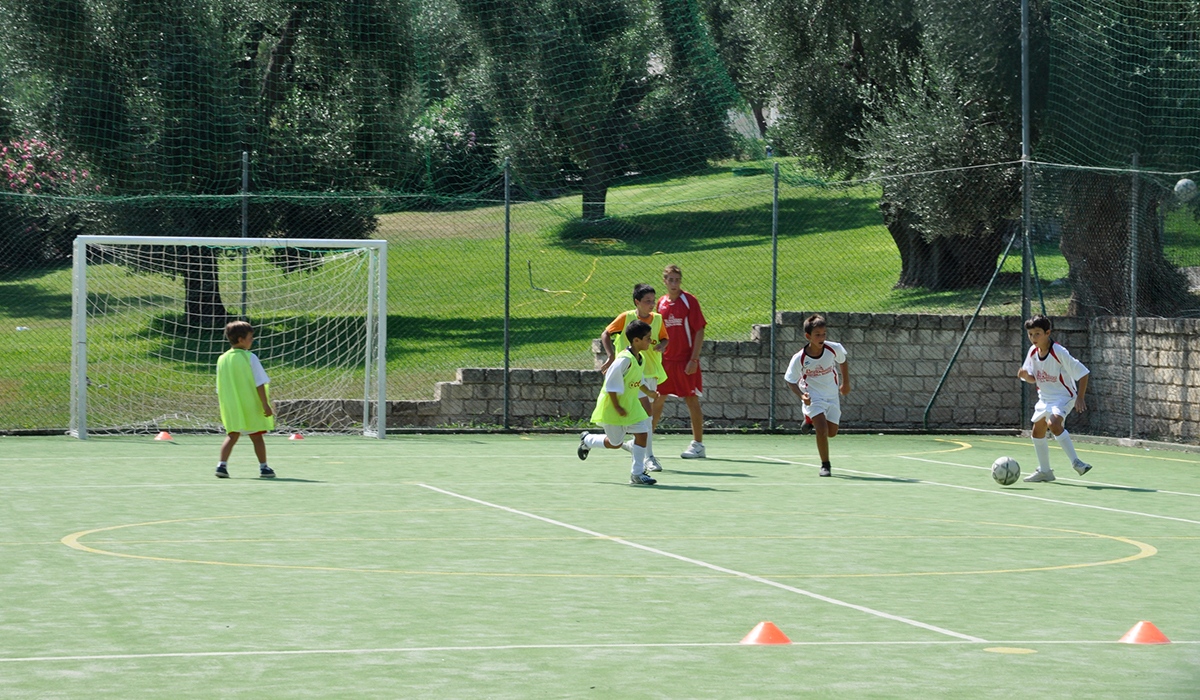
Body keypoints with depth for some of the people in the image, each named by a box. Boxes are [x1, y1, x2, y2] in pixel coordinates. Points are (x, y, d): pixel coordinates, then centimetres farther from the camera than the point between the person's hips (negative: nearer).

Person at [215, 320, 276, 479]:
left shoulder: (222, 360, 4)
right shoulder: (250, 358, -11)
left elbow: (219, 389, 8)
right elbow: (259, 384, -14)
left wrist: (225, 408, 17)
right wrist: (266, 405, -12)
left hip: (231, 409, 3)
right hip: (251, 405, -3)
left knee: (232, 436, 6)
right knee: (257, 436, 8)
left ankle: (222, 464, -11)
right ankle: (263, 467, 14)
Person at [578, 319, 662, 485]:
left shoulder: (641, 359, 3)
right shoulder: (625, 359, -26)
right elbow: (612, 384, -25)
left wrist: (648, 392, 10)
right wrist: (617, 407, -22)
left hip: (631, 405, 8)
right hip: (612, 408, -8)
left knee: (642, 433, -5)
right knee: (615, 443, 6)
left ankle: (637, 474, 1)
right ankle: (587, 440, 34)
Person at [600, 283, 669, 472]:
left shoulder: (657, 318, 5)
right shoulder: (626, 318, -7)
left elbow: (665, 338, 15)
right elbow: (606, 334, -1)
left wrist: (662, 345, -9)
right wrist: (611, 355, -14)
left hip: (652, 370, 5)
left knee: (645, 411, 13)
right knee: (647, 409, -17)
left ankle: (635, 444, 38)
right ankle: (649, 457, -16)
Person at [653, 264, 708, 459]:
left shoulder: (689, 301, -7)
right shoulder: (661, 303, 9)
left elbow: (699, 331, -9)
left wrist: (694, 359, -15)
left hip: (685, 361, -5)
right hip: (665, 360, 5)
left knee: (691, 400, -1)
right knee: (656, 399, 8)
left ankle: (698, 445, 4)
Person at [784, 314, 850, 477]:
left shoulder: (834, 348, -18)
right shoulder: (799, 359, -24)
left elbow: (843, 361, 6)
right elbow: (791, 381, -11)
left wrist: (846, 383, 14)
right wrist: (801, 395, -28)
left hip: (832, 395, 3)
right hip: (813, 396, -3)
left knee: (832, 432, 9)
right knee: (822, 429, -21)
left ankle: (810, 419, 41)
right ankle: (825, 465, -3)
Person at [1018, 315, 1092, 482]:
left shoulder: (1059, 352, -24)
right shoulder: (1032, 352, -3)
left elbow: (1082, 373, -19)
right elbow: (1033, 378, 9)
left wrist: (1080, 398, -22)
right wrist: (1025, 375, -15)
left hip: (1064, 396, -8)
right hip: (1045, 397, 8)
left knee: (1053, 423, -32)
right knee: (1037, 431, 14)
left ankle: (1076, 462, -30)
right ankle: (1045, 471, 30)